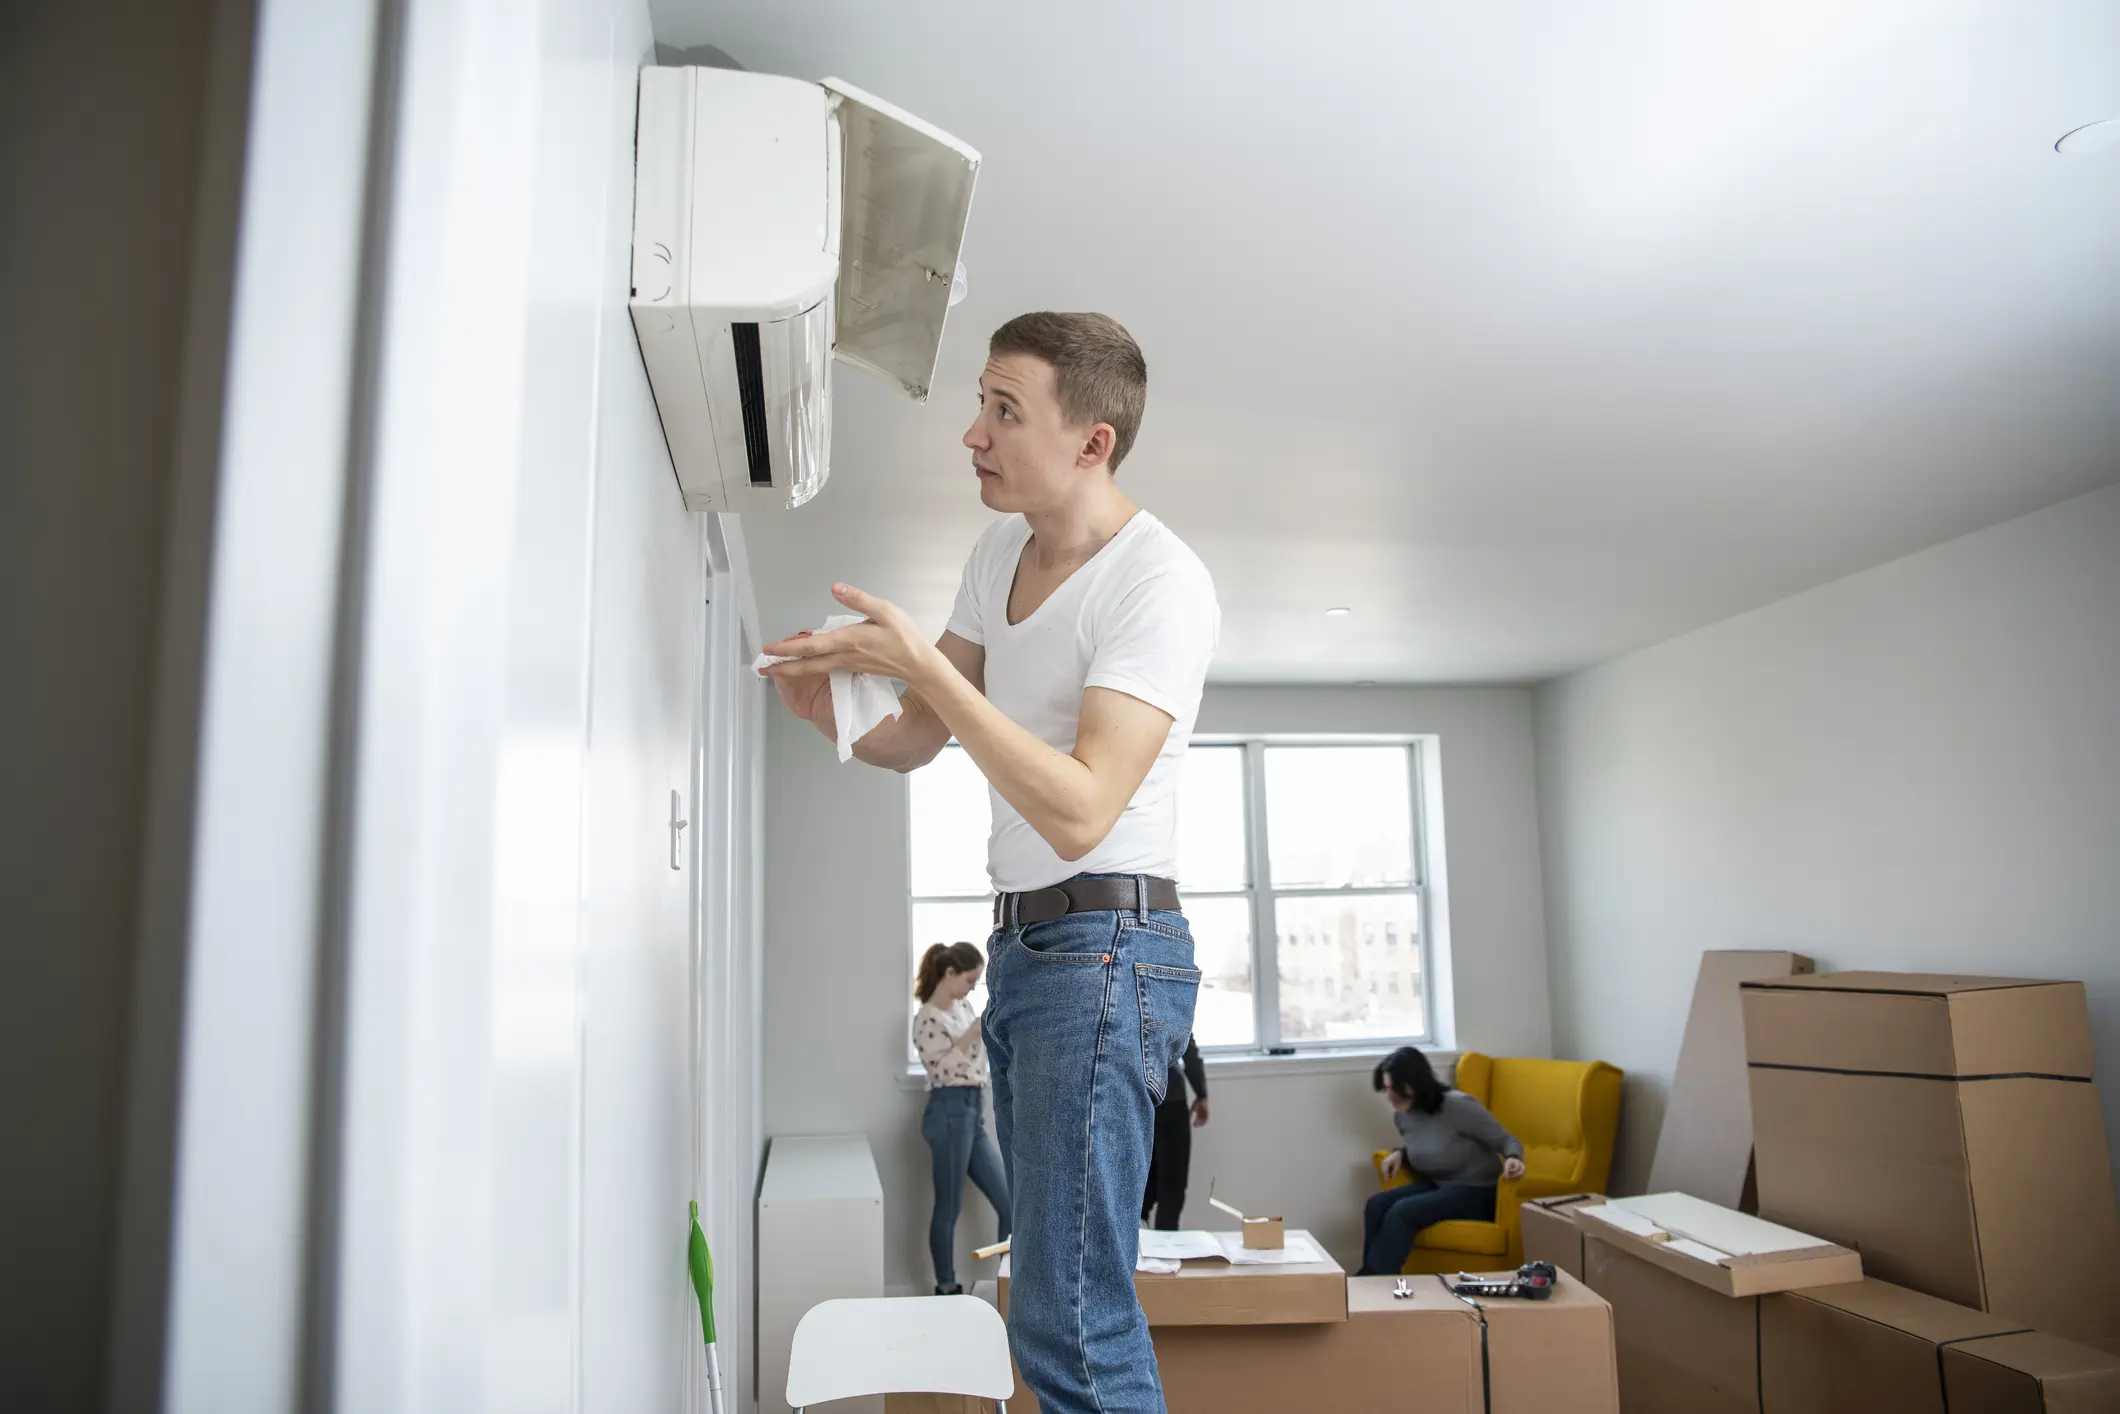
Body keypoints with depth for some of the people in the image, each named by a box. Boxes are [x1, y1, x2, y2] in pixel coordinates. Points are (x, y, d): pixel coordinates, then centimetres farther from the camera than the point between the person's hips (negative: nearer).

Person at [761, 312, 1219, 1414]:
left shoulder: (1160, 582, -15)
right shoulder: (1001, 550, 11)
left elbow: (1079, 813, -25)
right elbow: (912, 744, 16)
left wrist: (920, 665, -26)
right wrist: (833, 710, -6)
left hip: (1103, 945, -8)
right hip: (1022, 945, 8)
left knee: (1068, 1322, -9)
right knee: (1068, 1294, 16)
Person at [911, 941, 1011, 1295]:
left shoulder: (962, 1007, 14)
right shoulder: (927, 1018, -10)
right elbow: (940, 1070, -16)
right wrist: (972, 1033, -20)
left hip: (974, 1112, 8)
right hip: (950, 1112, -8)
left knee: (1010, 1203, 7)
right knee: (948, 1208, 1)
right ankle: (947, 1290, 13)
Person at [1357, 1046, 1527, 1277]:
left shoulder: (1458, 1106, -22)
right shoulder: (1401, 1115, -1)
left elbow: (1507, 1140, -13)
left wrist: (1513, 1160, -36)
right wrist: (1400, 1153, 0)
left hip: (1478, 1191, -7)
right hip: (1438, 1185, 7)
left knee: (1403, 1211, -28)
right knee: (1377, 1204, -19)